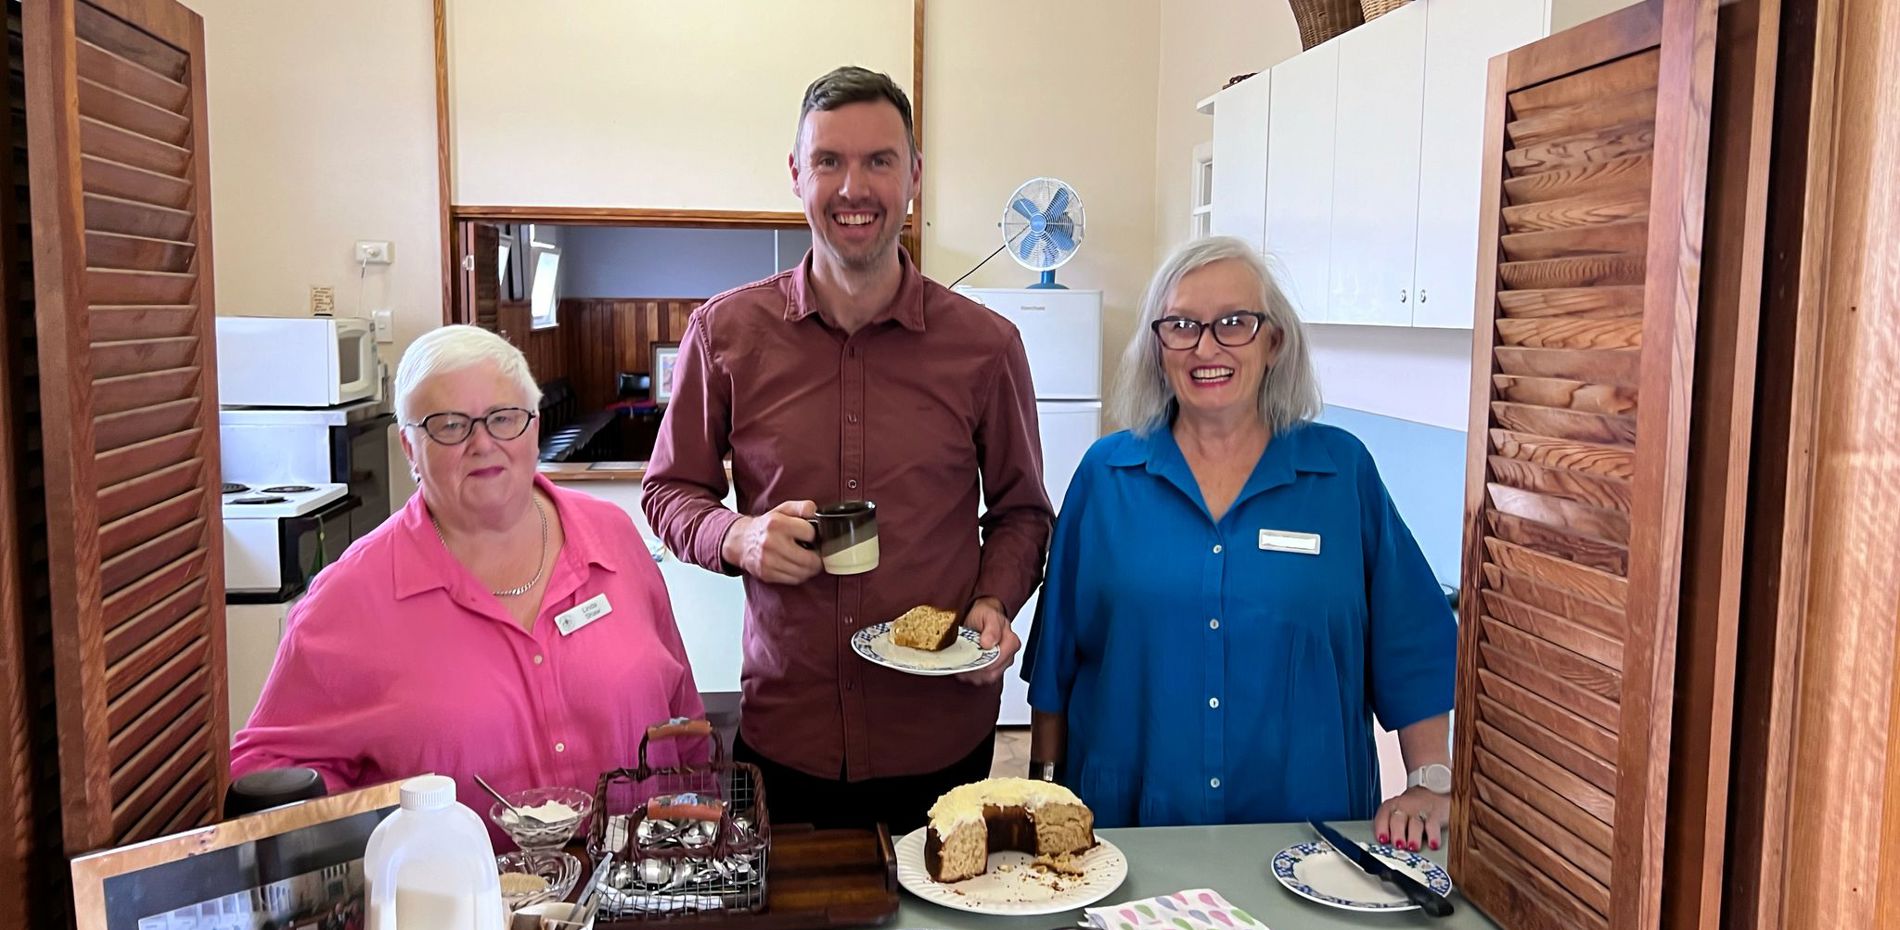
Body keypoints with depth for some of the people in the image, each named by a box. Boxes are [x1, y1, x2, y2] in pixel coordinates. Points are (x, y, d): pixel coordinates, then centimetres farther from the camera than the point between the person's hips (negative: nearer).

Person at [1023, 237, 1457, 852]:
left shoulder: (1343, 471, -2)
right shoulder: (1106, 473, -1)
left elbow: (1412, 648, 2)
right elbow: (1057, 652, 4)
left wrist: (1432, 784, -3)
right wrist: (1044, 788, 4)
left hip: (1305, 824, 0)